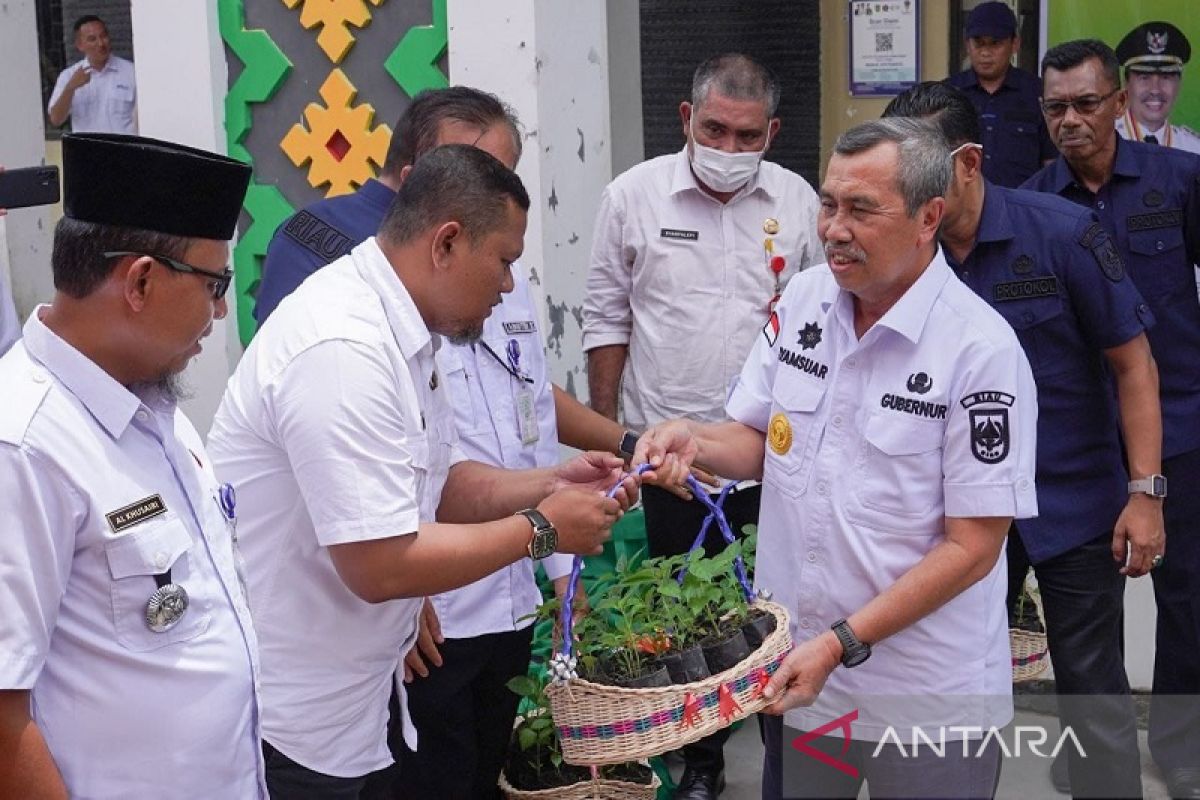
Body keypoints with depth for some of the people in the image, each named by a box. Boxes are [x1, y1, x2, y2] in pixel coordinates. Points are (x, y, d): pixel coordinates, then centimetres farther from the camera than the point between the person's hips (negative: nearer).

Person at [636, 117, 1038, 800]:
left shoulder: (984, 350, -17)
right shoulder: (803, 301, 0)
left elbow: (971, 548, -16)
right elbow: (759, 442, 11)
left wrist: (840, 644, -20)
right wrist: (697, 440, -11)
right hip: (793, 667, 5)